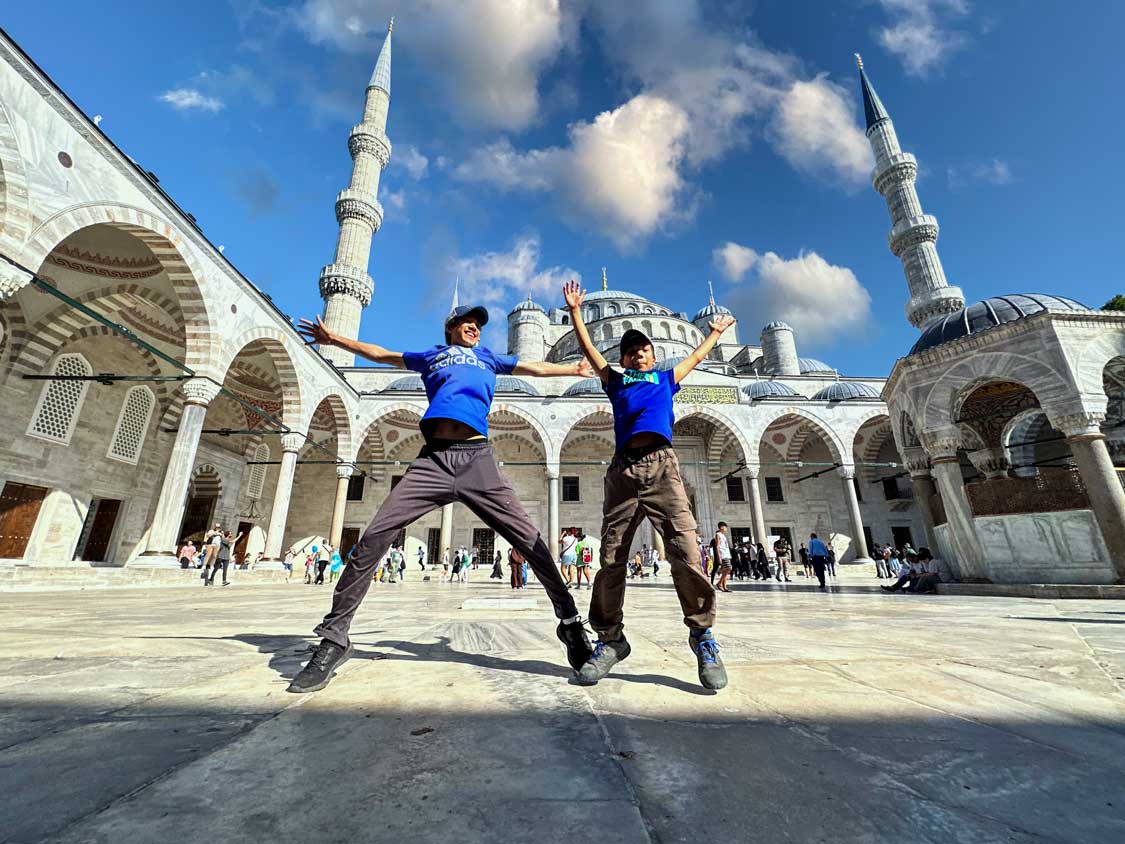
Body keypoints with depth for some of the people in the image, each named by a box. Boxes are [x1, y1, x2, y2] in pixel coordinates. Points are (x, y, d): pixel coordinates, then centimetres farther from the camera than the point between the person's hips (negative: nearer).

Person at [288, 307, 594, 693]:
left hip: (478, 458, 0)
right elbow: (381, 354, 39)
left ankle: (570, 622, 3)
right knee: (374, 536, -10)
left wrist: (574, 368, 48)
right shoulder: (431, 356, 29)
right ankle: (334, 638, 5)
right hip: (432, 459, 1)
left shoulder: (489, 359, 30)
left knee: (529, 538, -9)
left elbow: (535, 367, 40)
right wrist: (334, 338, 42)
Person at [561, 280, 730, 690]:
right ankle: (610, 639, 11)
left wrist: (716, 331, 56)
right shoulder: (615, 380, 26)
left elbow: (697, 355, 43)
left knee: (686, 553, -12)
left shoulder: (666, 379, 28)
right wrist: (575, 310, 31)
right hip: (623, 469, 1)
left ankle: (702, 633, 6)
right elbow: (588, 349, 30)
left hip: (662, 465, 0)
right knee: (611, 558, -3)